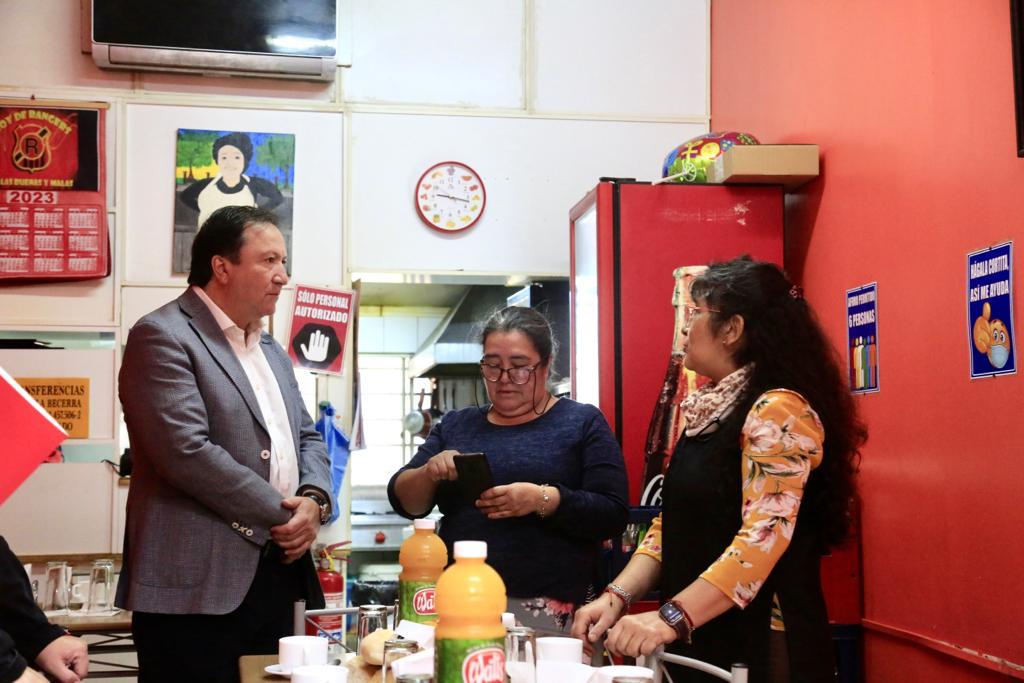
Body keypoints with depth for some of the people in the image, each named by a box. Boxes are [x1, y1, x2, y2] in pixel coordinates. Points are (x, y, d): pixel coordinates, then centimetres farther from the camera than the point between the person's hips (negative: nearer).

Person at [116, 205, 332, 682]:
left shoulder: (270, 349, 19)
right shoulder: (163, 336, -9)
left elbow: (307, 436, 20)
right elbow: (187, 453, -19)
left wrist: (313, 499, -2)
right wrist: (282, 514, -12)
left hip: (275, 576, 8)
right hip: (197, 586, -8)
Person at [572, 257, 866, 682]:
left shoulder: (777, 410, -16)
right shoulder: (710, 412, 12)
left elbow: (763, 538, -26)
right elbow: (673, 525, 12)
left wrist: (671, 618, -33)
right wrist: (617, 596, -2)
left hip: (759, 646, -8)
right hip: (700, 642, 8)